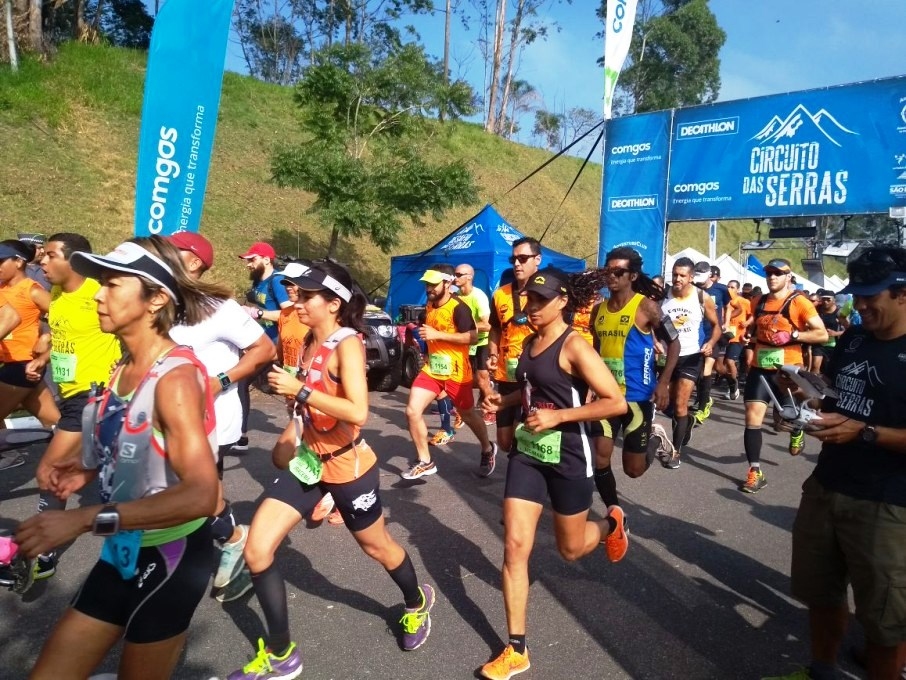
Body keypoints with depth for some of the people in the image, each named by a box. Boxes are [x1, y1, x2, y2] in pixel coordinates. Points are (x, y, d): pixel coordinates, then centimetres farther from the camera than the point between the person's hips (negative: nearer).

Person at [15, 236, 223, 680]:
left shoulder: (175, 376, -23)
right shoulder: (126, 367, 2)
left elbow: (200, 494, -33)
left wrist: (86, 519, -36)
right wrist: (89, 471, 2)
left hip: (170, 557, -7)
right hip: (124, 551, 7)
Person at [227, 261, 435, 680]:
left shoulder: (347, 344, -20)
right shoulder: (310, 342, 2)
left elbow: (358, 412, -32)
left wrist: (299, 391, -30)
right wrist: (289, 435, 17)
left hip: (347, 466, -7)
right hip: (308, 462, 7)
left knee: (376, 546, 16)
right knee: (257, 551, -1)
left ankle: (417, 603, 48)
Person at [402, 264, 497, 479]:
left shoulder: (459, 308, -17)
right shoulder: (429, 305, 7)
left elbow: (473, 337, -27)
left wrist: (437, 334, -28)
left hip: (456, 373, -6)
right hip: (431, 369, 6)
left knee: (468, 416, 12)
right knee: (412, 411, -8)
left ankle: (488, 450, 41)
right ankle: (425, 462, 6)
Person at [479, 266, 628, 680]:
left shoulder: (574, 346, -17)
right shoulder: (529, 343, 5)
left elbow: (617, 403, -21)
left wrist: (558, 416, -25)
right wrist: (504, 400, 4)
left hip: (568, 457, -6)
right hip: (528, 451, 6)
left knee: (570, 549, 14)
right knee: (515, 546, 0)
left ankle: (611, 524, 48)